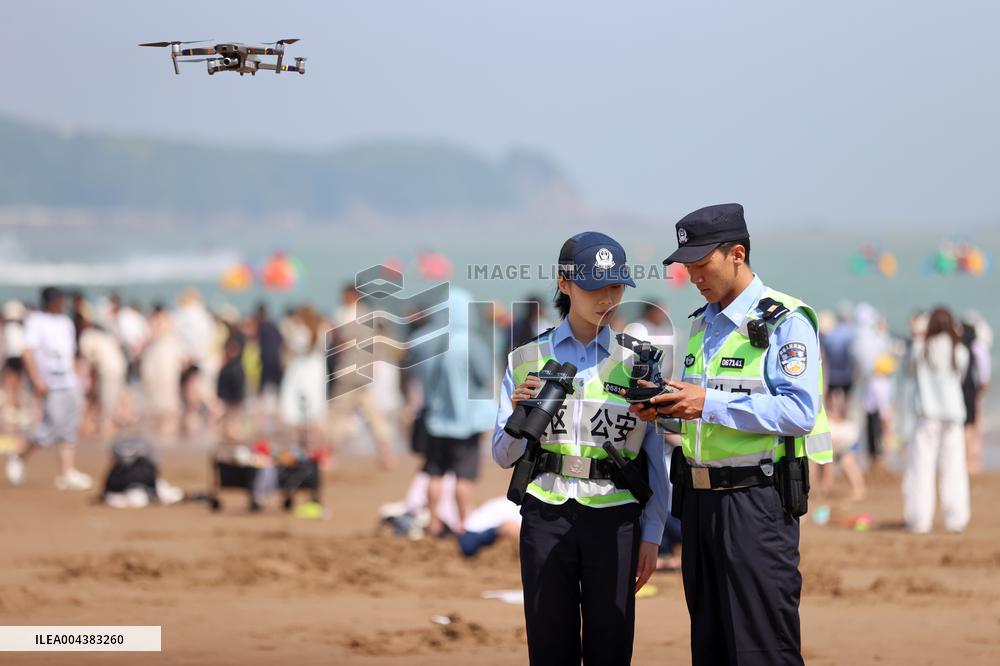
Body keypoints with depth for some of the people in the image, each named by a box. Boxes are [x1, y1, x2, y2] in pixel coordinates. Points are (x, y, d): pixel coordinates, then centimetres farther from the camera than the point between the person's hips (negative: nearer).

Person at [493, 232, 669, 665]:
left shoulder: (636, 362, 6)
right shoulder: (527, 361, 7)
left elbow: (655, 458, 7)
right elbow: (504, 455, 7)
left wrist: (652, 533, 2)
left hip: (614, 521, 0)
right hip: (546, 516, 0)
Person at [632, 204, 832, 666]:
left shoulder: (785, 322, -9)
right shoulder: (701, 324, 17)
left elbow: (800, 412, -20)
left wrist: (710, 403, -22)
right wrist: (665, 409, 3)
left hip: (756, 503, -8)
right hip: (699, 500, 8)